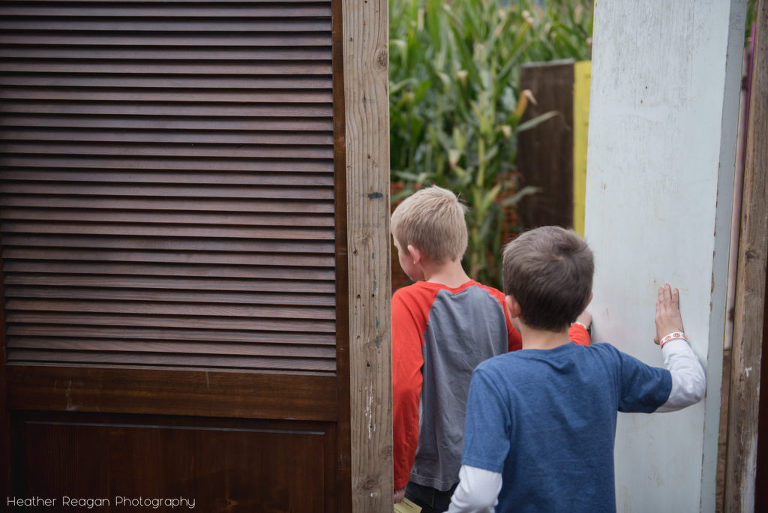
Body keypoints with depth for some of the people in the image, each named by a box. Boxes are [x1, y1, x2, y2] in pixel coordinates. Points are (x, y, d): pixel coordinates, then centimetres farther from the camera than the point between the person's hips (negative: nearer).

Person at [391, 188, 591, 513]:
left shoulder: (408, 303, -13)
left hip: (435, 478, -4)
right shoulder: (496, 302, -1)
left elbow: (403, 388, -24)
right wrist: (579, 329, 26)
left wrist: (397, 477, -15)